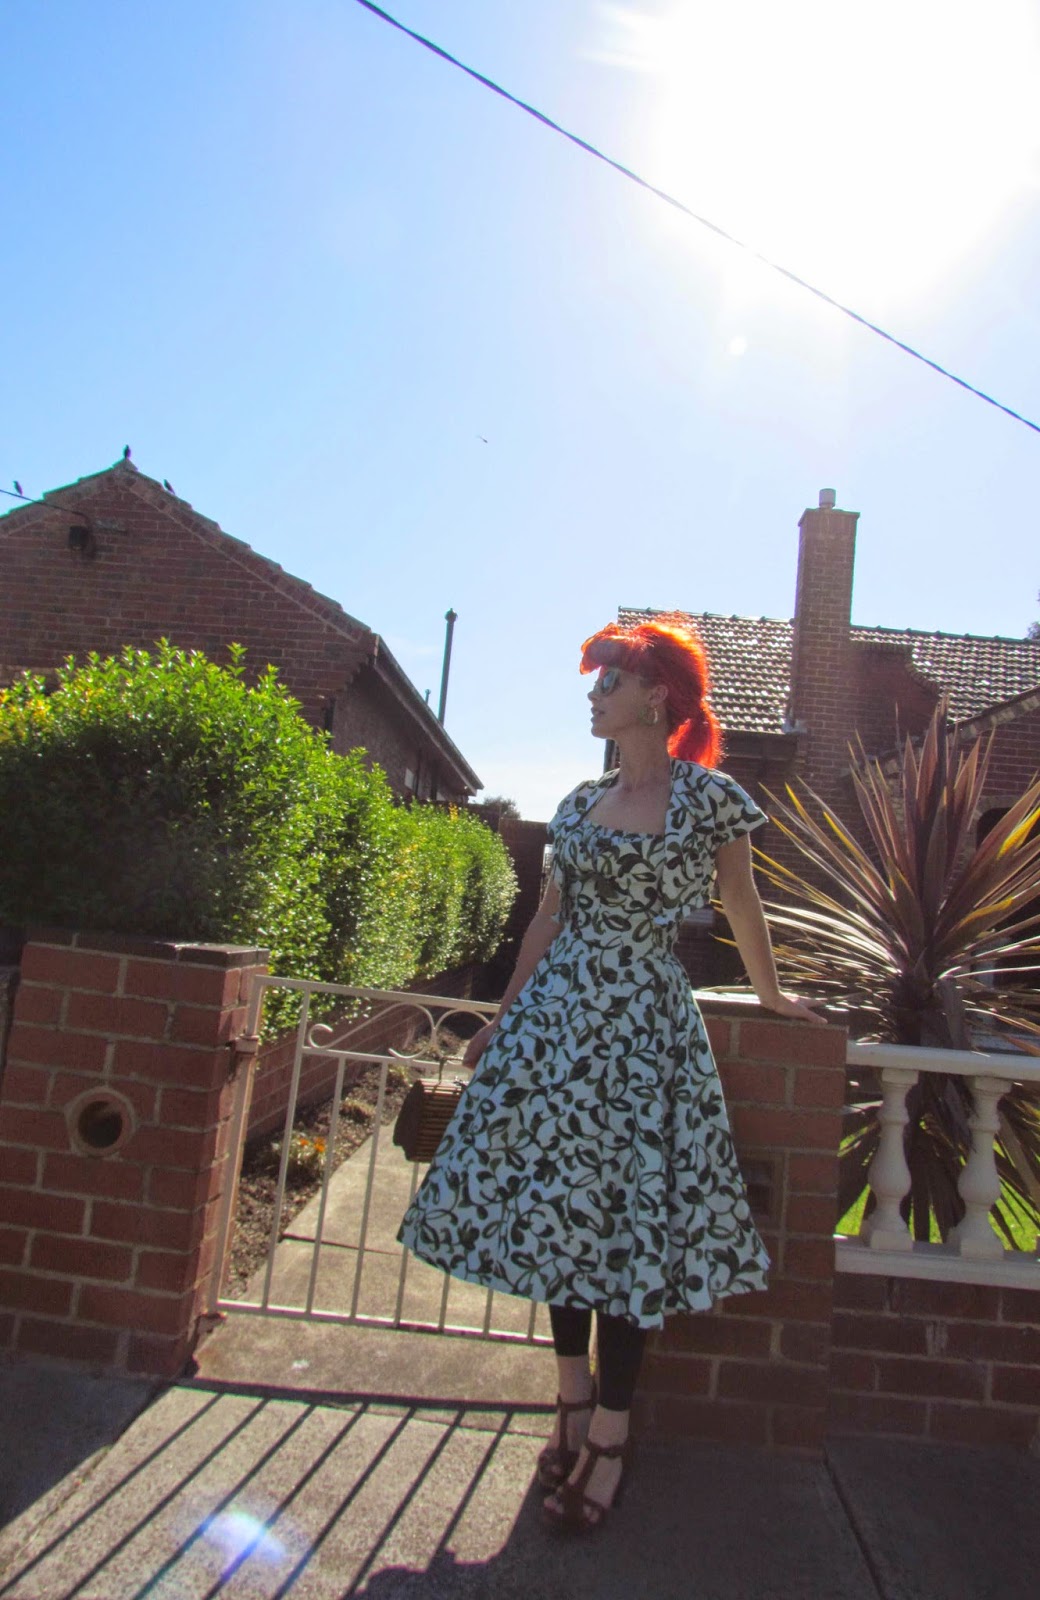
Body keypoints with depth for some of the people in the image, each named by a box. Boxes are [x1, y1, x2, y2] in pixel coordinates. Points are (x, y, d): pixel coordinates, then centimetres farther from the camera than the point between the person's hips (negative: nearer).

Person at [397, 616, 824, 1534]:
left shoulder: (710, 799, -4)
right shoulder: (579, 806, 9)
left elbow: (743, 909, 8)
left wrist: (771, 995, 18)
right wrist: (505, 1019, 15)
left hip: (645, 1023, -5)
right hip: (557, 1013, 5)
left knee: (630, 1213, 1)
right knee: (557, 1197, 11)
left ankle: (609, 1433, 19)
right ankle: (574, 1398, 32)